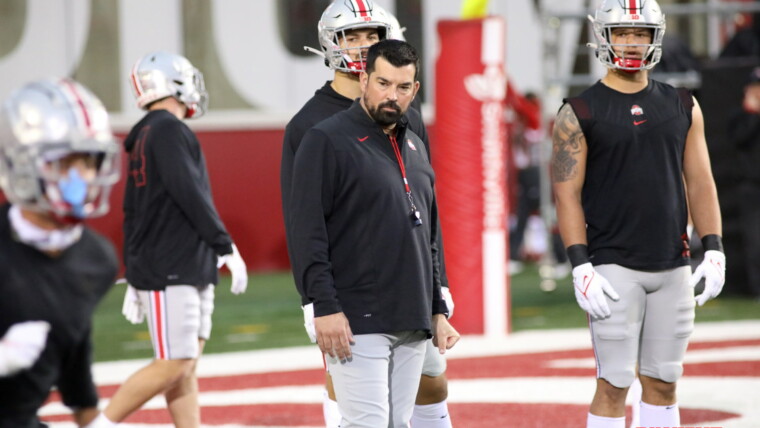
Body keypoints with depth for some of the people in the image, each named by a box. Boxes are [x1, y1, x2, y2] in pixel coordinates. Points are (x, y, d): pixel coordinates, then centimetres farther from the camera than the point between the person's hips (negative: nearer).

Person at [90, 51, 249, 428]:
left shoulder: (146, 137, 17)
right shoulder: (168, 130, -12)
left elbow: (132, 212, 20)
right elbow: (190, 195, -20)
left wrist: (135, 277, 23)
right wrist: (226, 247, -16)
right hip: (170, 273, -10)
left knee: (187, 368, 7)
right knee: (172, 365, -9)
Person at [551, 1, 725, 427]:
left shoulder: (683, 106, 10)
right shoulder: (580, 113, -2)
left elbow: (699, 183, 11)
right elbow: (568, 195, -5)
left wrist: (714, 250, 1)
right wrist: (581, 267, -14)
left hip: (673, 266, 4)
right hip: (613, 266, -4)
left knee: (663, 383, 8)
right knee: (614, 385, -6)